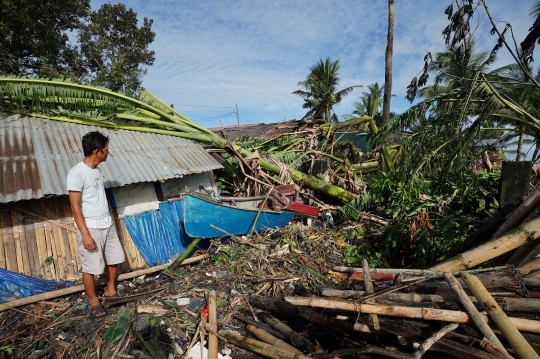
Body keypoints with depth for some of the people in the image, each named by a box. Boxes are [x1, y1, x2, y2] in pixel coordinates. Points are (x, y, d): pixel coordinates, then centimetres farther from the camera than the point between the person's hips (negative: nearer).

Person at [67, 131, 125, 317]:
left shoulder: (97, 170, 7)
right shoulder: (76, 173, -19)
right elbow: (75, 207, -19)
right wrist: (85, 234, -20)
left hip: (107, 224, 8)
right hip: (90, 227, -8)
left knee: (113, 259, 17)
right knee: (90, 266, 6)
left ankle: (111, 290, 37)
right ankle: (93, 301, 24)